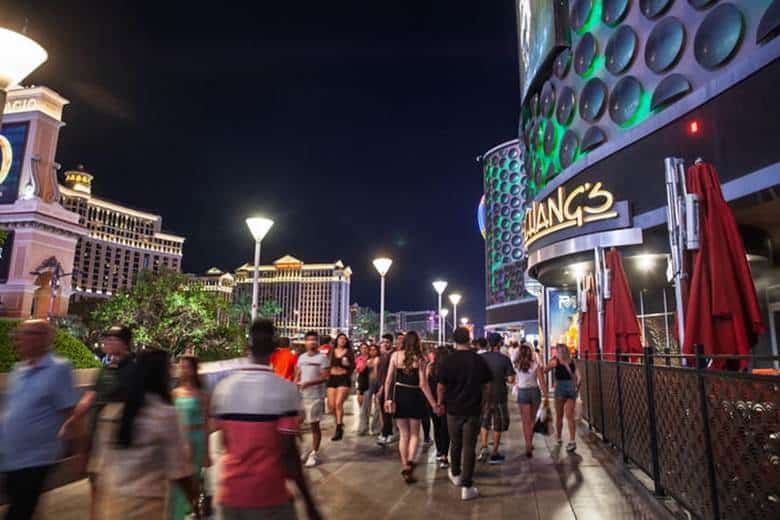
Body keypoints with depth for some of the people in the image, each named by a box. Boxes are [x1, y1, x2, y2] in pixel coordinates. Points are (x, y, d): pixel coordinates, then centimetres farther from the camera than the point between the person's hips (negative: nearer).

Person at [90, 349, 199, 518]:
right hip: (147, 504, -6)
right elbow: (178, 469, -11)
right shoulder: (166, 414, -14)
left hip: (111, 503, 6)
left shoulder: (110, 411, 3)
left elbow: (100, 465, 7)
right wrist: (194, 500, 3)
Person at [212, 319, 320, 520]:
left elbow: (225, 442, 7)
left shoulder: (222, 388, -3)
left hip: (228, 495, 4)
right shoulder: (286, 390, -16)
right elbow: (289, 452, -16)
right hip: (269, 497, -4)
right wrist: (309, 502, -7)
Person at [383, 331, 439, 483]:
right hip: (414, 396, -2)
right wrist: (434, 404, -5)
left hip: (399, 395, 2)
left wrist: (387, 399, 6)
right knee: (414, 434, 14)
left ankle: (405, 467, 19)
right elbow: (423, 384, -11)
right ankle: (410, 462, -7)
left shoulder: (395, 355, -3)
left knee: (404, 434, 16)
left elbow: (388, 380, -3)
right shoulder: (419, 358, -9)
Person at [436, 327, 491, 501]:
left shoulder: (448, 360, -9)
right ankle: (467, 487, 5)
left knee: (455, 444, 19)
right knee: (469, 446, 4)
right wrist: (483, 402, 16)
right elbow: (486, 386, 2)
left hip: (453, 408, 0)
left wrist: (440, 403, 9)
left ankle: (455, 474, 38)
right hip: (473, 409, 0)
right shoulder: (479, 360, -5)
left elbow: (441, 386, -6)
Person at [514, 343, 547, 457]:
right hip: (535, 391, 1)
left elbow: (515, 382, 2)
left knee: (526, 421, 5)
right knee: (532, 420, 19)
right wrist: (546, 396, -3)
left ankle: (528, 446, -3)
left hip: (522, 392, -1)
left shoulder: (516, 365, -7)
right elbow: (542, 382, -9)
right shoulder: (536, 364, -9)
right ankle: (530, 443, 30)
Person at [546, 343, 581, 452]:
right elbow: (578, 376, 6)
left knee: (559, 416, 13)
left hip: (560, 387, -3)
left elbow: (544, 371, 5)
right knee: (570, 416, 2)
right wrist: (576, 386, 17)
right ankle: (572, 441, -7)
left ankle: (559, 437, 27)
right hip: (571, 387, 3)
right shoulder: (571, 361, 8)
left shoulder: (555, 361, -2)